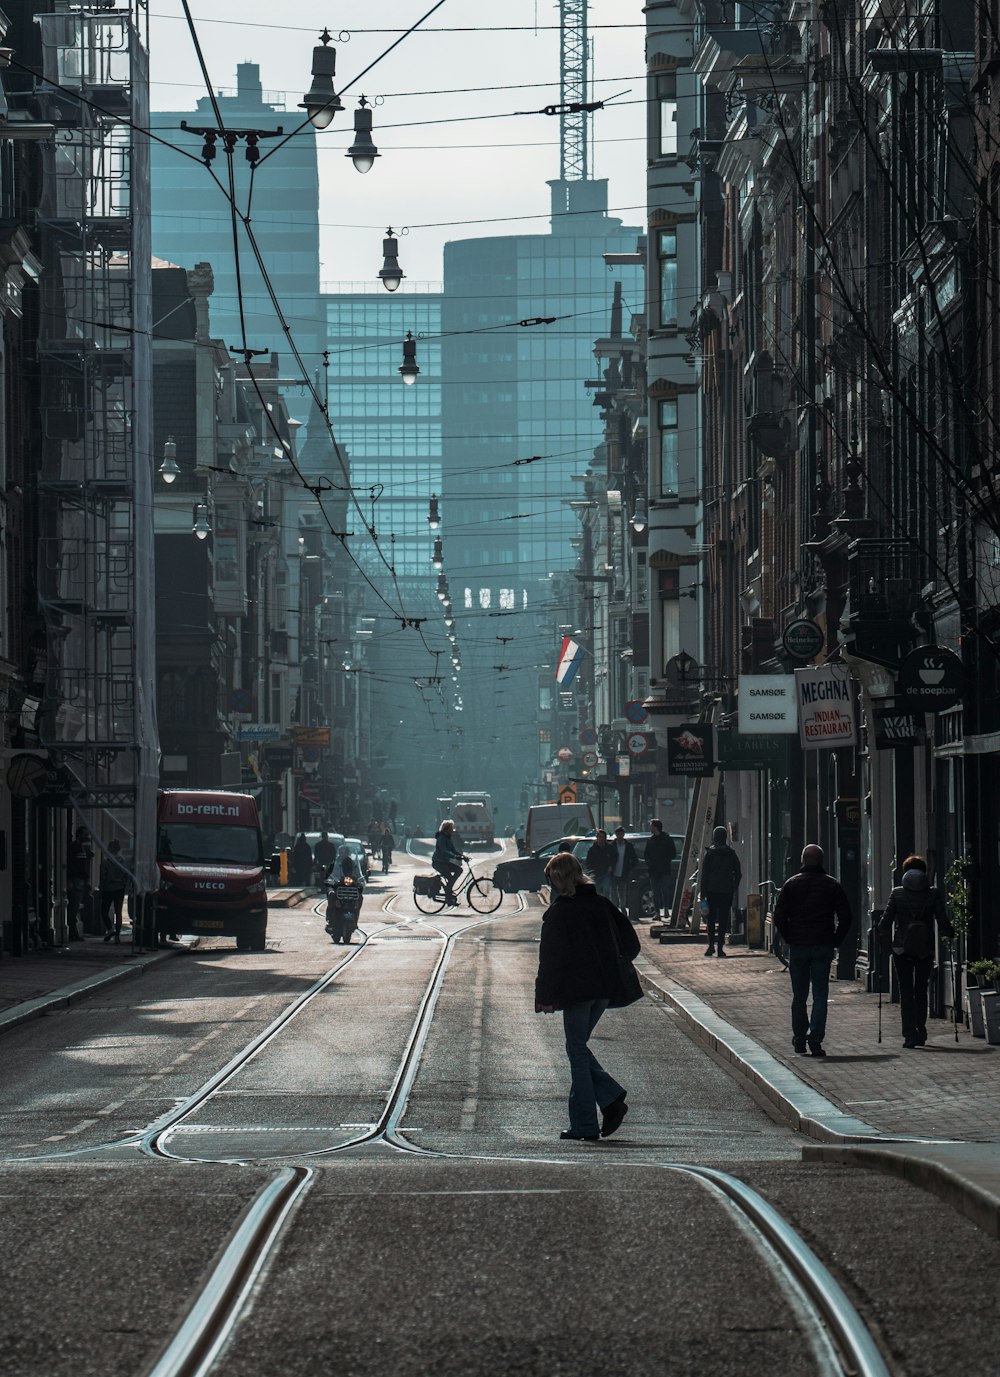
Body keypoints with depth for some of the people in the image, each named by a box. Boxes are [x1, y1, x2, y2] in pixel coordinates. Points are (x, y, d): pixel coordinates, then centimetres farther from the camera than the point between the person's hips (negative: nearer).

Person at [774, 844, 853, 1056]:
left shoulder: (791, 884, 1)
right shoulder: (832, 885, 1)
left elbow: (779, 917, -2)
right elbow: (845, 917, -1)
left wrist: (790, 939, 7)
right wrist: (835, 941, 6)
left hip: (798, 946, 1)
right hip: (824, 947, -1)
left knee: (799, 996, 11)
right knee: (820, 995, 0)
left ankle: (799, 1038, 17)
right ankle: (816, 1039, -10)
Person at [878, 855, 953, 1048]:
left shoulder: (897, 893, -3)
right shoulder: (933, 894, -2)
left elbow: (886, 921, -3)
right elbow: (943, 923, -3)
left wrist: (882, 934, 16)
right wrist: (949, 933, 16)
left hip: (902, 949, -1)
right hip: (926, 949, 1)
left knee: (905, 992, 3)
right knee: (921, 991, 16)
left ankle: (910, 1034, -7)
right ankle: (920, 1032, 16)